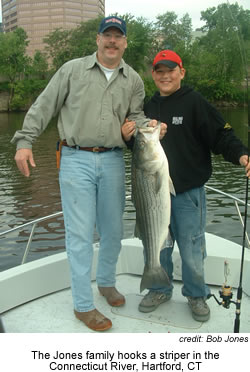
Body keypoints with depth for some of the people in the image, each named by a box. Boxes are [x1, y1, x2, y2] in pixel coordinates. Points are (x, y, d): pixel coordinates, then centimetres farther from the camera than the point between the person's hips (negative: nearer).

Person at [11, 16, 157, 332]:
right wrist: (25, 140, -5)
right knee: (80, 233, -2)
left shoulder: (133, 80, 11)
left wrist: (148, 125, -9)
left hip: (112, 160, 4)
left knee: (113, 229, 12)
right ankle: (83, 305, 11)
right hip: (76, 160, -3)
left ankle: (106, 281, 37)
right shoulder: (73, 69, 3)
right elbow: (43, 106, 3)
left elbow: (135, 115, 14)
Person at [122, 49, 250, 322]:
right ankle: (160, 289, 36)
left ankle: (196, 295, 27)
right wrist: (128, 137, 1)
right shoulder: (149, 107, 12)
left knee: (191, 249, 3)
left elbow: (222, 135, -11)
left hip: (187, 192, -5)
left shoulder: (194, 102, -6)